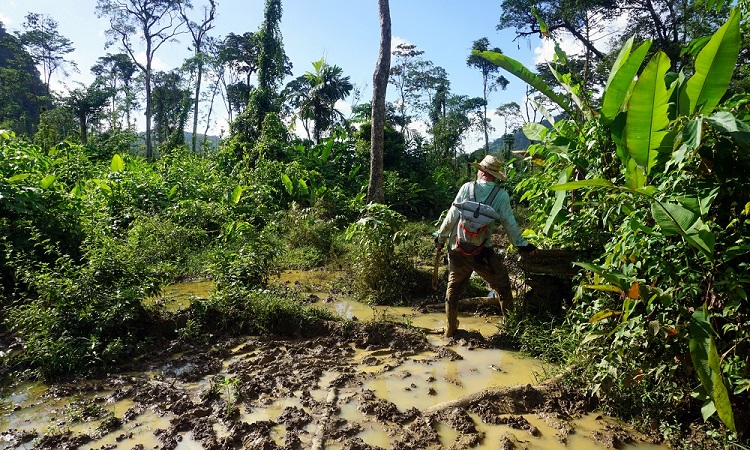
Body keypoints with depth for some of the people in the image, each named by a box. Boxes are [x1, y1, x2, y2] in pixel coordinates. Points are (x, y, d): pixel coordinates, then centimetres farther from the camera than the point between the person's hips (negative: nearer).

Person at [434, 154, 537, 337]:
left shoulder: (467, 188, -4)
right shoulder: (501, 195, -5)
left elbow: (452, 217, -5)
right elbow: (509, 223, -1)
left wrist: (440, 238, 7)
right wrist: (522, 245, 11)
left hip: (457, 249, 2)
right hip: (482, 252, -2)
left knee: (453, 288, 19)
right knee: (502, 286, 16)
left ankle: (450, 328, 28)